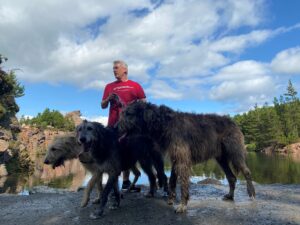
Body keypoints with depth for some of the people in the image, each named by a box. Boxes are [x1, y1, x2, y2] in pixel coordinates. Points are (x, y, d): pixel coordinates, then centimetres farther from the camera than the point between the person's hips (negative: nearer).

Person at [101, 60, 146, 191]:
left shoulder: (135, 86, 8)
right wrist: (108, 98, -5)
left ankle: (126, 181, 18)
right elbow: (103, 106, 13)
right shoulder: (109, 86, 13)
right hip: (113, 125, 1)